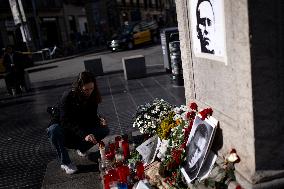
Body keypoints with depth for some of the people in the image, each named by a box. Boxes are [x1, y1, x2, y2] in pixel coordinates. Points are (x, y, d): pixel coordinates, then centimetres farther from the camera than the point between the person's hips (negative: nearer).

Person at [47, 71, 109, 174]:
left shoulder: (92, 97, -8)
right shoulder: (67, 97, -24)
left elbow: (91, 118, 0)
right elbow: (67, 122, -32)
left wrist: (99, 120, -25)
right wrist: (84, 135, -45)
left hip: (81, 132, 4)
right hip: (63, 129, -4)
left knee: (104, 130, -17)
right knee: (53, 130, -38)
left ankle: (81, 148, 4)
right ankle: (65, 162, -21)